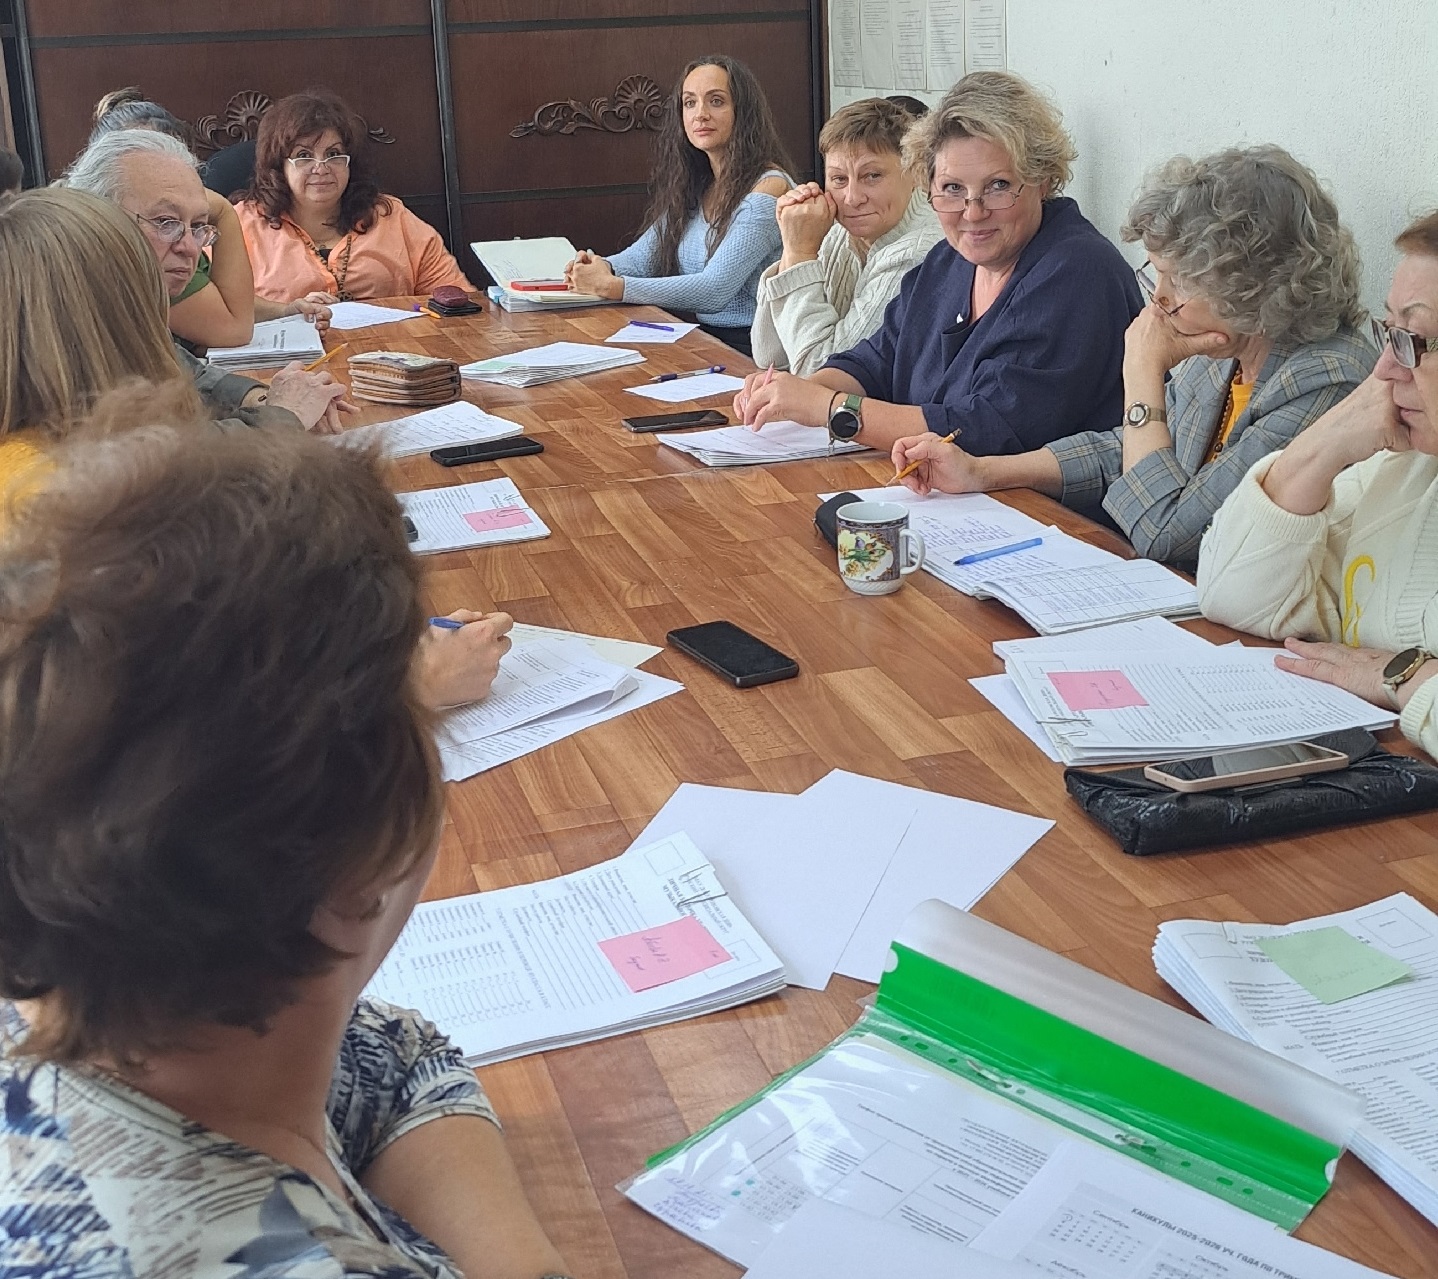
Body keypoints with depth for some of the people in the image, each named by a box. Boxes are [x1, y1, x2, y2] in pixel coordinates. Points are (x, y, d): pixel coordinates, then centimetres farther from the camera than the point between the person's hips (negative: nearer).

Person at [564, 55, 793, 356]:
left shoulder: (767, 187, -13)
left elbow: (714, 289, -20)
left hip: (750, 352, -7)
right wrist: (602, 267, -11)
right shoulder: (694, 187, 12)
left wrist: (611, 286, -21)